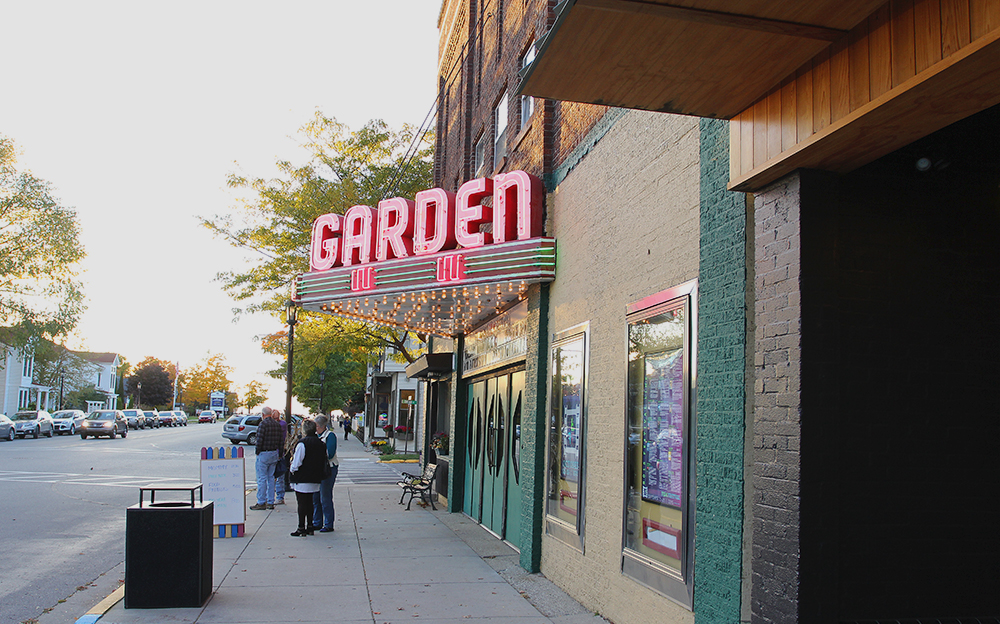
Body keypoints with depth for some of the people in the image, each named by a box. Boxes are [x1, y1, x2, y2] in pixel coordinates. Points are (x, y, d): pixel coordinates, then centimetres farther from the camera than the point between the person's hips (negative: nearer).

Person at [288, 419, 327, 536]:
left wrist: (292, 471, 0)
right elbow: (324, 461, 14)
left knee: (302, 503, -1)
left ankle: (301, 528, 1)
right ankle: (310, 527, 19)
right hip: (315, 479, 7)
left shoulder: (302, 443, -16)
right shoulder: (320, 444, 7)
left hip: (302, 479, -7)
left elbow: (296, 463, -16)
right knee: (309, 502, 15)